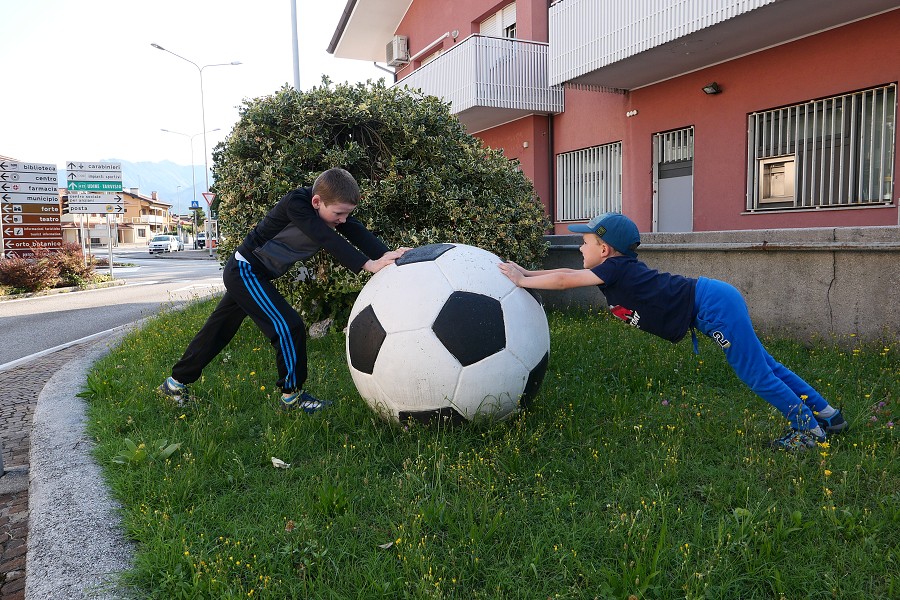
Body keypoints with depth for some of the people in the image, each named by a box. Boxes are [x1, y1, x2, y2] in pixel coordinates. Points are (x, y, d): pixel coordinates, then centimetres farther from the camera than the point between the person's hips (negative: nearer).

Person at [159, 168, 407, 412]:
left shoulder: (335, 208, -6)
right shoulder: (296, 204, -28)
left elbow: (359, 233, -19)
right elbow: (327, 239, -39)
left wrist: (388, 254, -36)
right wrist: (368, 264, -46)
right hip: (245, 271, -9)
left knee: (218, 331, 18)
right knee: (289, 327, -15)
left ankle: (176, 382, 33)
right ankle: (292, 394, -1)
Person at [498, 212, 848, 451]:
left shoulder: (615, 269, -16)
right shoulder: (621, 268, 10)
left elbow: (565, 280, -18)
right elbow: (568, 274, 16)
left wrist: (523, 281, -7)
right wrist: (527, 272, 15)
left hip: (713, 307, -9)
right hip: (717, 298, 9)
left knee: (756, 374, -1)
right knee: (762, 365, 16)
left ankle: (809, 428, 13)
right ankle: (827, 414, 27)